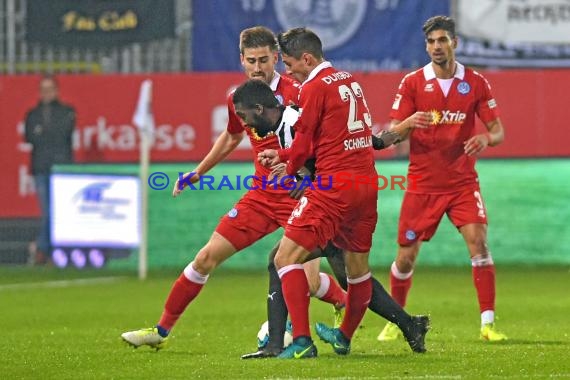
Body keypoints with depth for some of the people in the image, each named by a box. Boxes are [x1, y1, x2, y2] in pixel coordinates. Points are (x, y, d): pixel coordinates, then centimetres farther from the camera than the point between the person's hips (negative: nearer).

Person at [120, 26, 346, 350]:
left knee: (309, 281, -15)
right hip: (262, 195, 6)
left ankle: (348, 304, 19)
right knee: (207, 258, 3)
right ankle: (162, 330, 14)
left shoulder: (295, 93, -15)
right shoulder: (238, 100, 5)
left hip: (298, 195, -6)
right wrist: (196, 174, 32)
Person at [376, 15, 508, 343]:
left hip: (463, 182, 0)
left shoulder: (476, 83, 0)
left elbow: (498, 131, 2)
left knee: (478, 241, -18)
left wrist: (486, 138, -22)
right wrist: (409, 123, -23)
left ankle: (488, 323, -14)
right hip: (423, 184, 0)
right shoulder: (412, 83, 0)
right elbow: (393, 135, -1)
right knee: (406, 255, 3)